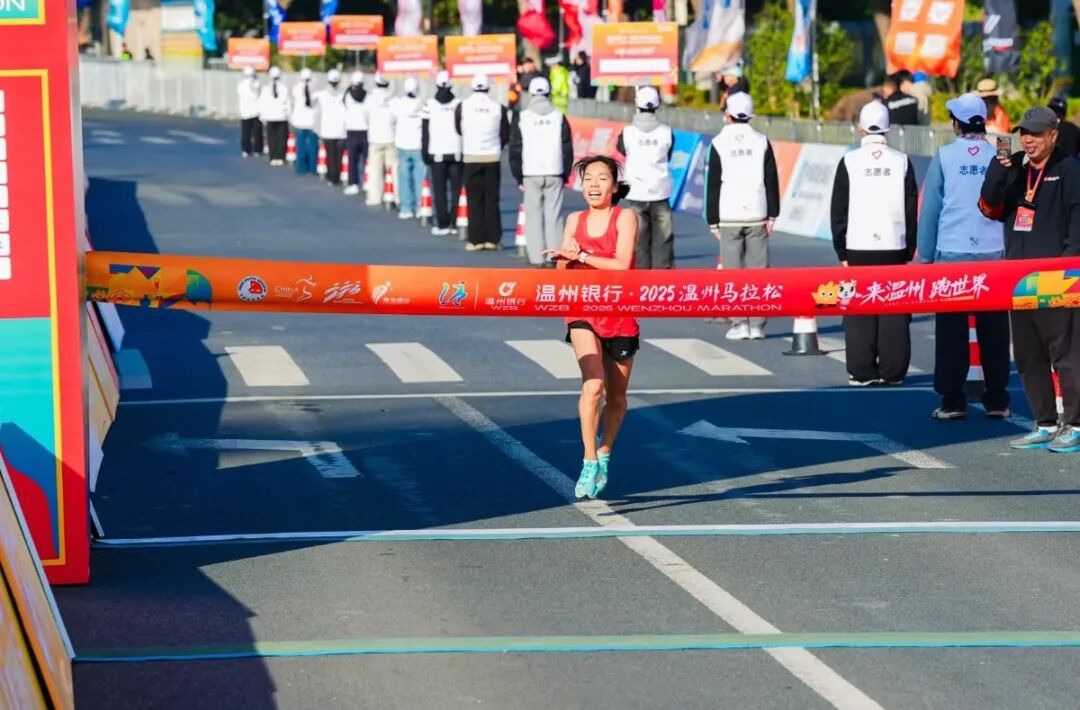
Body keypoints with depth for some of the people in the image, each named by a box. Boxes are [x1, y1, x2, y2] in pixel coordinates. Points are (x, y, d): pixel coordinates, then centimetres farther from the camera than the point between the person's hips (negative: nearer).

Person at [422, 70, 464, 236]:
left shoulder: (430, 105, -3)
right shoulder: (459, 104, -1)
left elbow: (424, 131, 0)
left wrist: (425, 152, 8)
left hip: (437, 154, -1)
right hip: (456, 153, 1)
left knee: (439, 190, 3)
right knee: (456, 189, 6)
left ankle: (443, 224, 1)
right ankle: (456, 223, 4)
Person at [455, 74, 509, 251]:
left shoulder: (462, 107, -5)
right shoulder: (499, 108, -4)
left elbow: (458, 130, 8)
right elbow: (505, 135, 4)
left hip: (471, 158, -1)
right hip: (493, 158, 1)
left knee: (474, 200, 4)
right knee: (491, 200, 6)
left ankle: (476, 240, 1)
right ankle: (492, 239, 5)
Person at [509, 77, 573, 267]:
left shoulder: (521, 118, 0)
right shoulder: (559, 117, 3)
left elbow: (515, 151, 2)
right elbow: (567, 150, 6)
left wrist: (519, 177, 9)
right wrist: (565, 175, 14)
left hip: (531, 175, -1)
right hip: (554, 173, 1)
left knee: (533, 215, 1)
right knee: (554, 215, 2)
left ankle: (536, 257, -2)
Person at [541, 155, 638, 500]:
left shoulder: (625, 218, -5)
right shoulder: (575, 220, 6)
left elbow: (622, 264, -17)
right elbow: (562, 270, 7)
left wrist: (580, 256, -21)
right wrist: (566, 257, -16)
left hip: (620, 314, -1)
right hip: (583, 312, 1)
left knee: (616, 396, 10)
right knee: (593, 385, -20)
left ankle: (604, 455, 34)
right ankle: (589, 463, -15)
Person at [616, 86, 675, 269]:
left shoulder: (628, 132, -6)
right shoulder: (666, 132, -3)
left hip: (636, 194, -1)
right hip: (661, 193, 1)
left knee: (638, 240, 3)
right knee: (662, 240, 4)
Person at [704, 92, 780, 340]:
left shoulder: (720, 143, -2)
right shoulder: (761, 142, 3)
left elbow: (713, 185, 0)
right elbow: (772, 181, 4)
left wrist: (713, 221, 5)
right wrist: (772, 216, 9)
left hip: (729, 217, -2)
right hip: (757, 216, 2)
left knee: (733, 271, 1)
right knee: (758, 269, 3)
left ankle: (740, 325, -3)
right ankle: (757, 325, 2)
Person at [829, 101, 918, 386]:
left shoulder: (849, 162, -1)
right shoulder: (901, 162, 2)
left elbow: (839, 212, 1)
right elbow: (911, 210, 6)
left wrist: (842, 251, 7)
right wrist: (909, 250, 13)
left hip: (859, 248, -1)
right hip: (894, 247, 1)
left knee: (859, 312, 3)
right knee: (894, 311, 3)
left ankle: (862, 372, 2)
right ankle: (893, 371, 4)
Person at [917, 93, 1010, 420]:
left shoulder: (944, 157, -2)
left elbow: (929, 209, 1)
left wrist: (925, 255, 8)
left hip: (951, 254, -1)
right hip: (993, 253, 1)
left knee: (951, 330, 3)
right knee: (993, 329, 6)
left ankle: (952, 401, 3)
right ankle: (996, 401, 9)